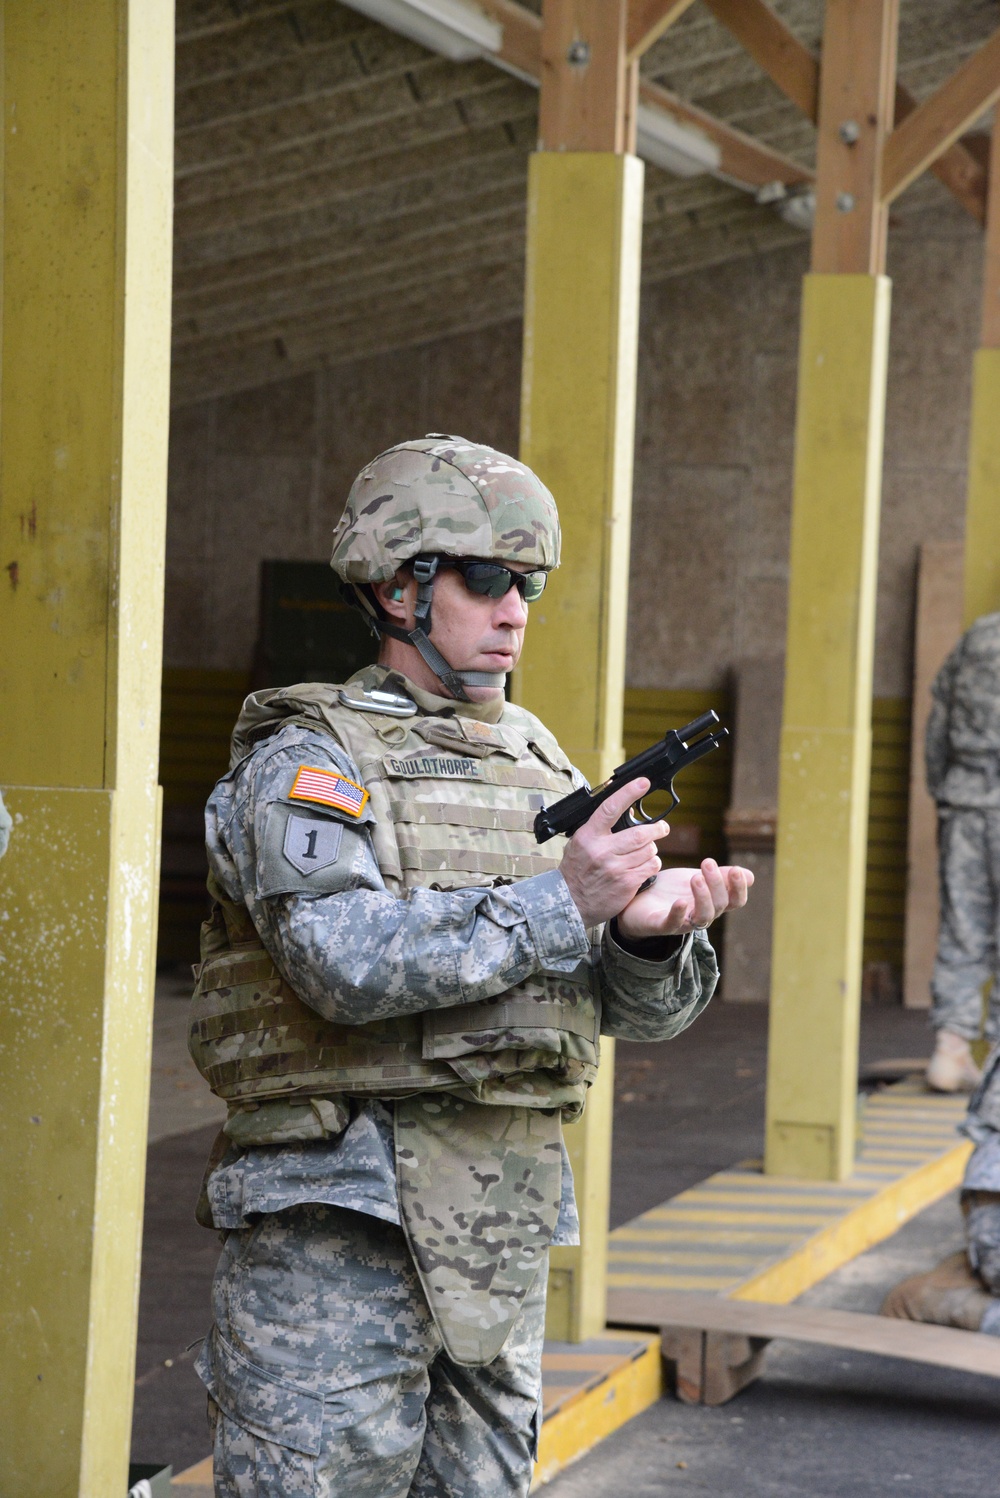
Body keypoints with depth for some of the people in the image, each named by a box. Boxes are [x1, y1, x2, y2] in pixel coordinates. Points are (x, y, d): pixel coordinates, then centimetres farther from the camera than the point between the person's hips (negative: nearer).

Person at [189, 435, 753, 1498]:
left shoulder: (539, 764, 14)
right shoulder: (307, 760, -5)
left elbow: (640, 1010, 10)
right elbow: (350, 962, -23)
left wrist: (654, 933, -13)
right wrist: (558, 905, -25)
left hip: (507, 1229, 7)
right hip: (338, 1218, -7)